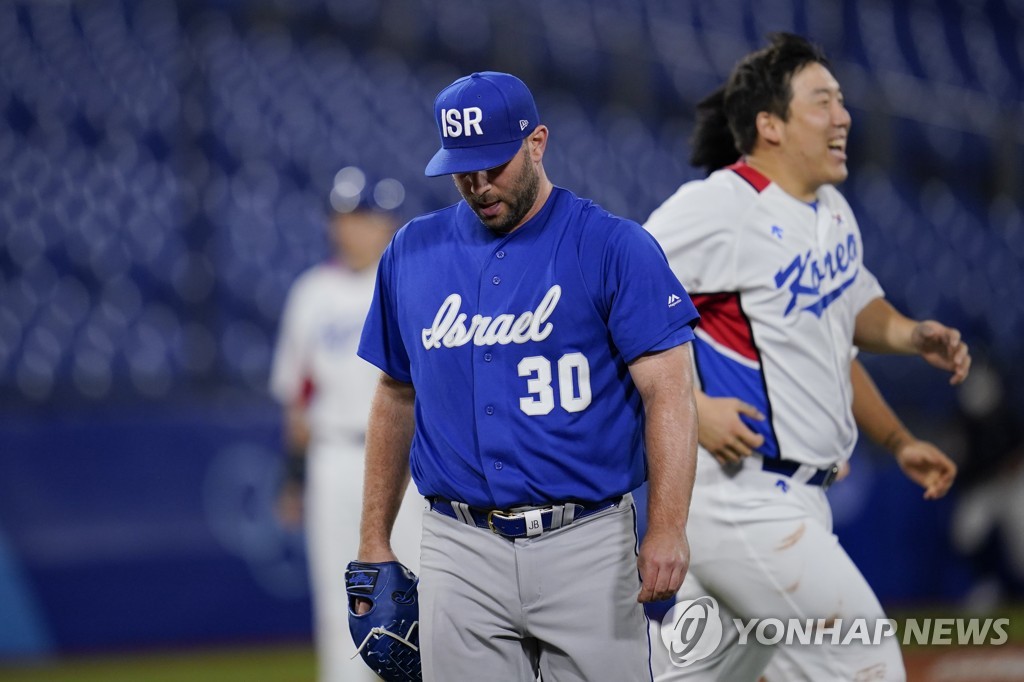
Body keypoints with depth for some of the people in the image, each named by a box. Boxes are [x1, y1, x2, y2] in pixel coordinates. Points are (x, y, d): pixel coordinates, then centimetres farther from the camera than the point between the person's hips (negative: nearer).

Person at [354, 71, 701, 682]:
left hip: (587, 545, -3)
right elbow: (397, 397, 19)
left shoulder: (616, 248, -3)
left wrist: (668, 529, -21)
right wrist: (374, 541, 15)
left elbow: (668, 392, -9)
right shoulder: (412, 253, 10)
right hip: (461, 553, 3)